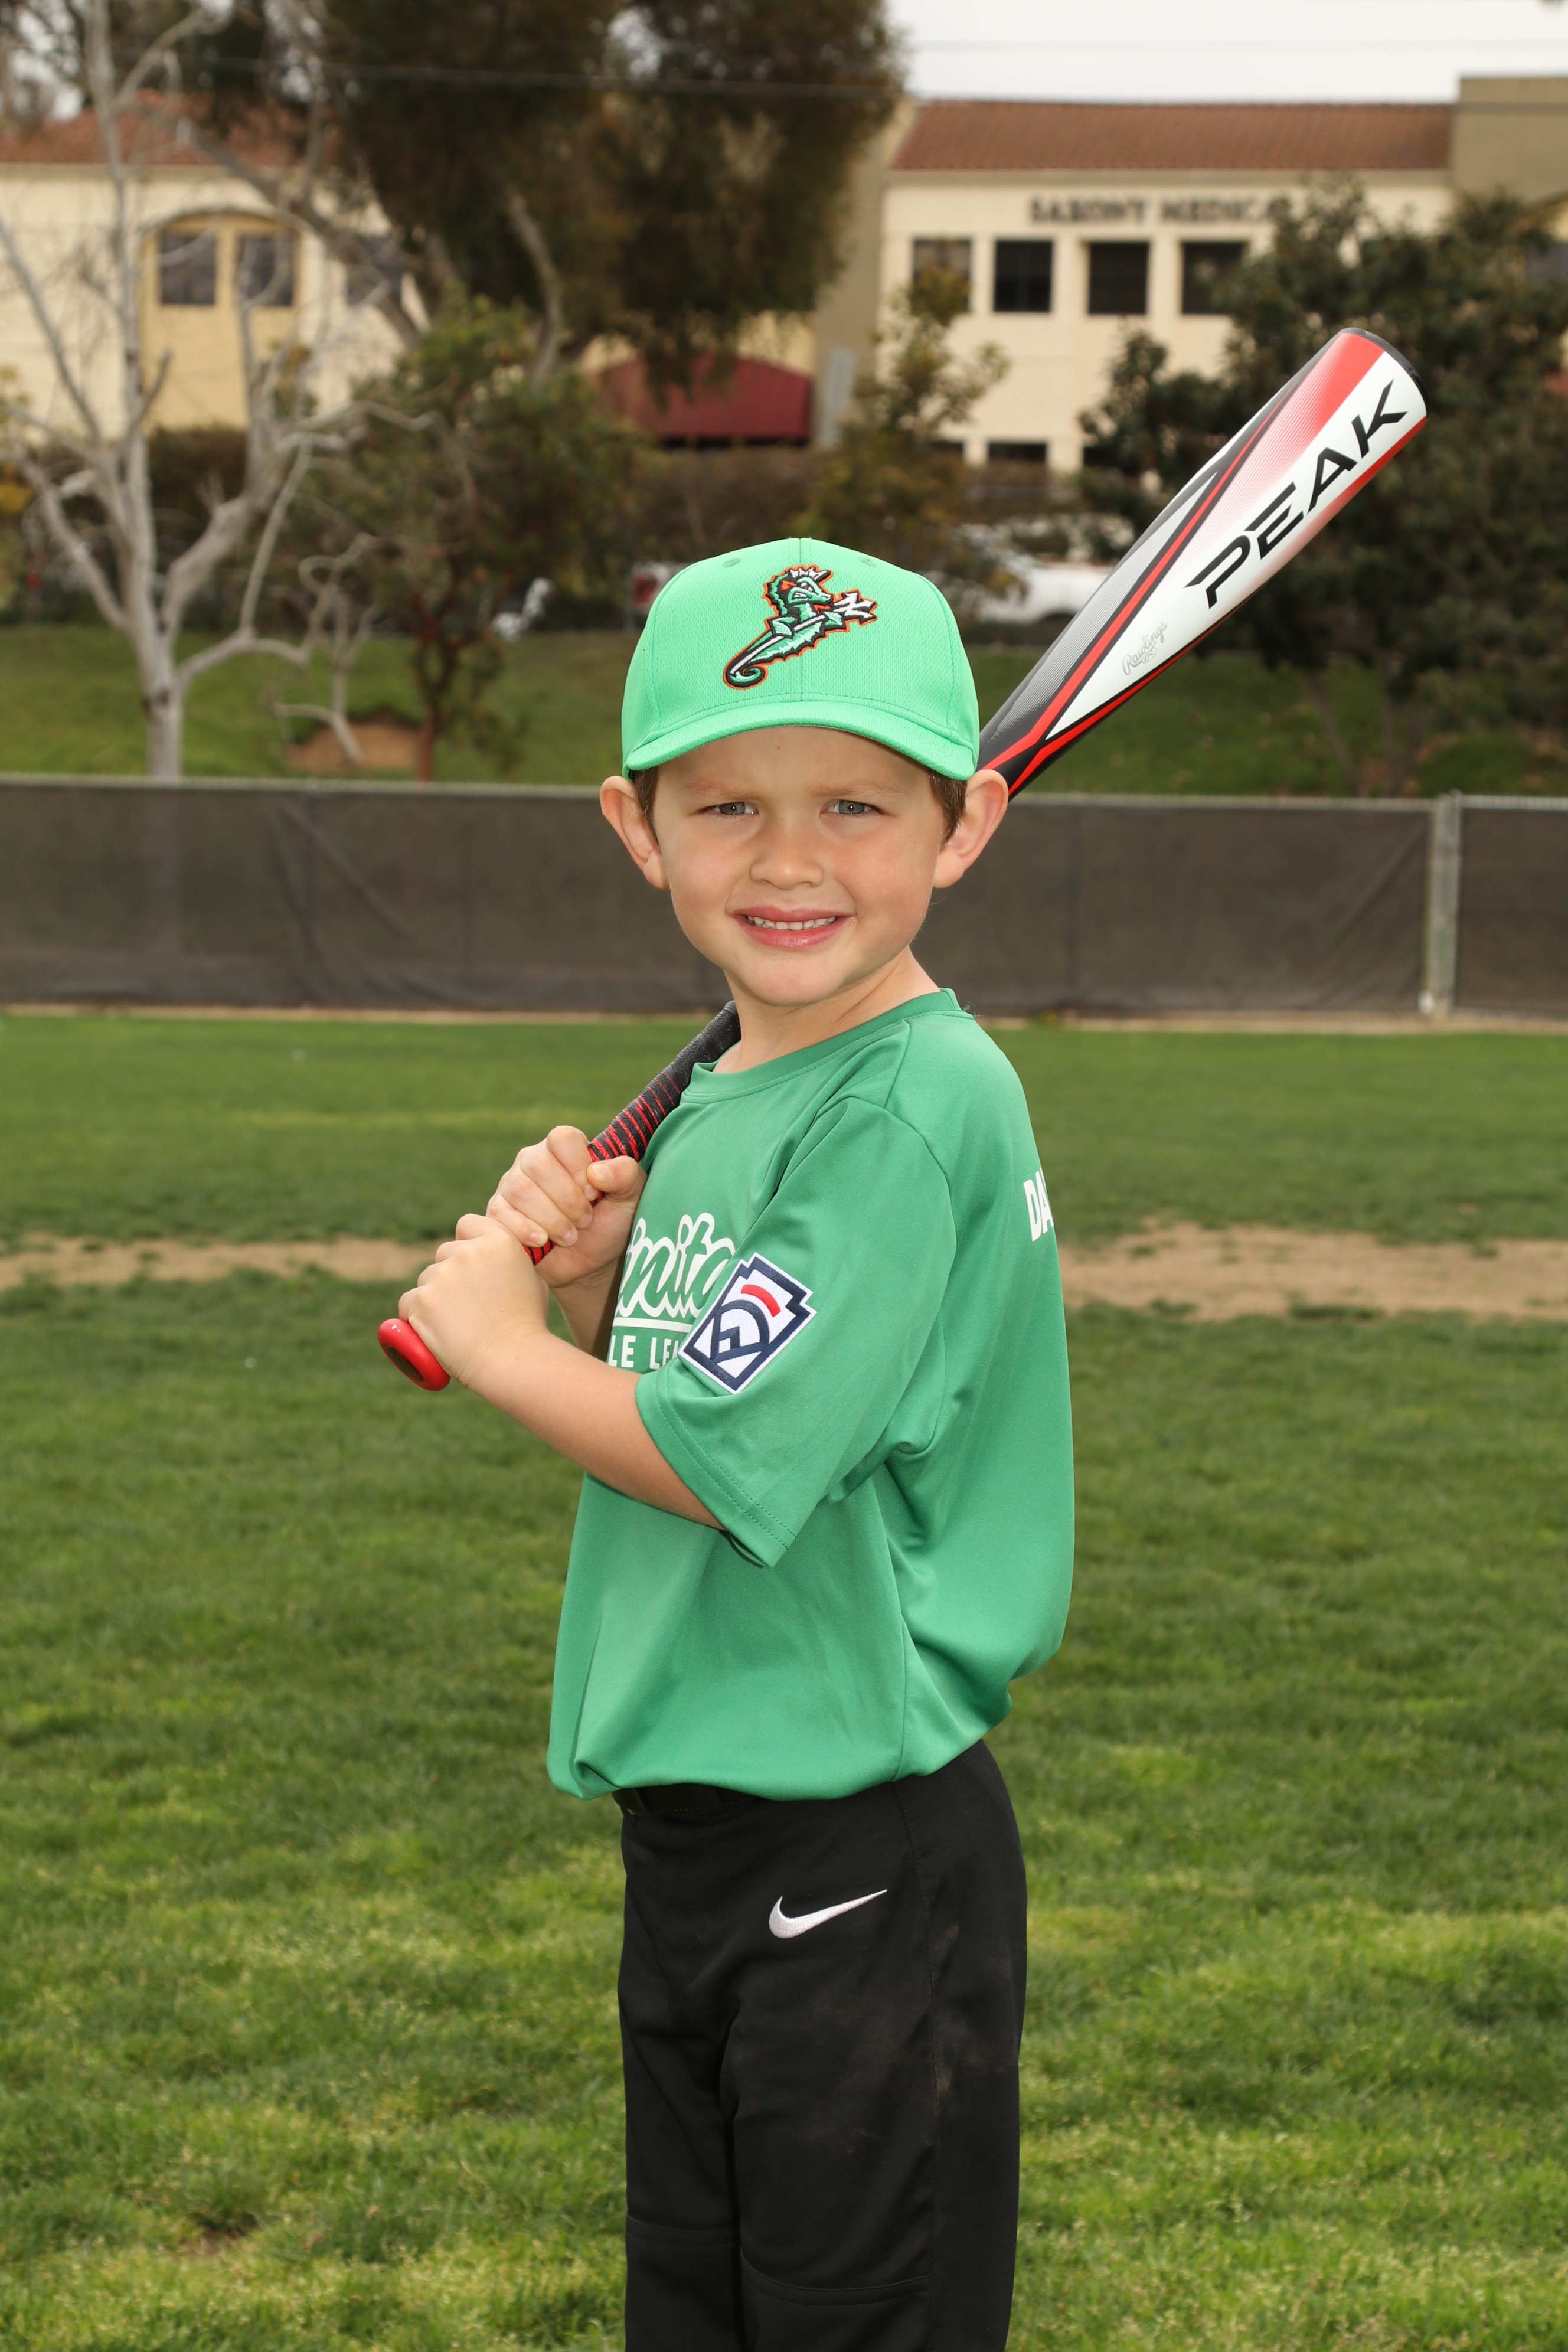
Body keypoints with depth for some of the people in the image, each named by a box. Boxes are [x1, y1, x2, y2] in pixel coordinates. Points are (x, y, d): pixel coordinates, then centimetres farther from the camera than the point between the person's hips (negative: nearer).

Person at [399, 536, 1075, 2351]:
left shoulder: (916, 1106, -19)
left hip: (860, 1865, -9)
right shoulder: (718, 1096, 8)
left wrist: (496, 1334, -7)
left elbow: (727, 1456, -23)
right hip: (695, 1840, 9)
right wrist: (591, 1285, -3)